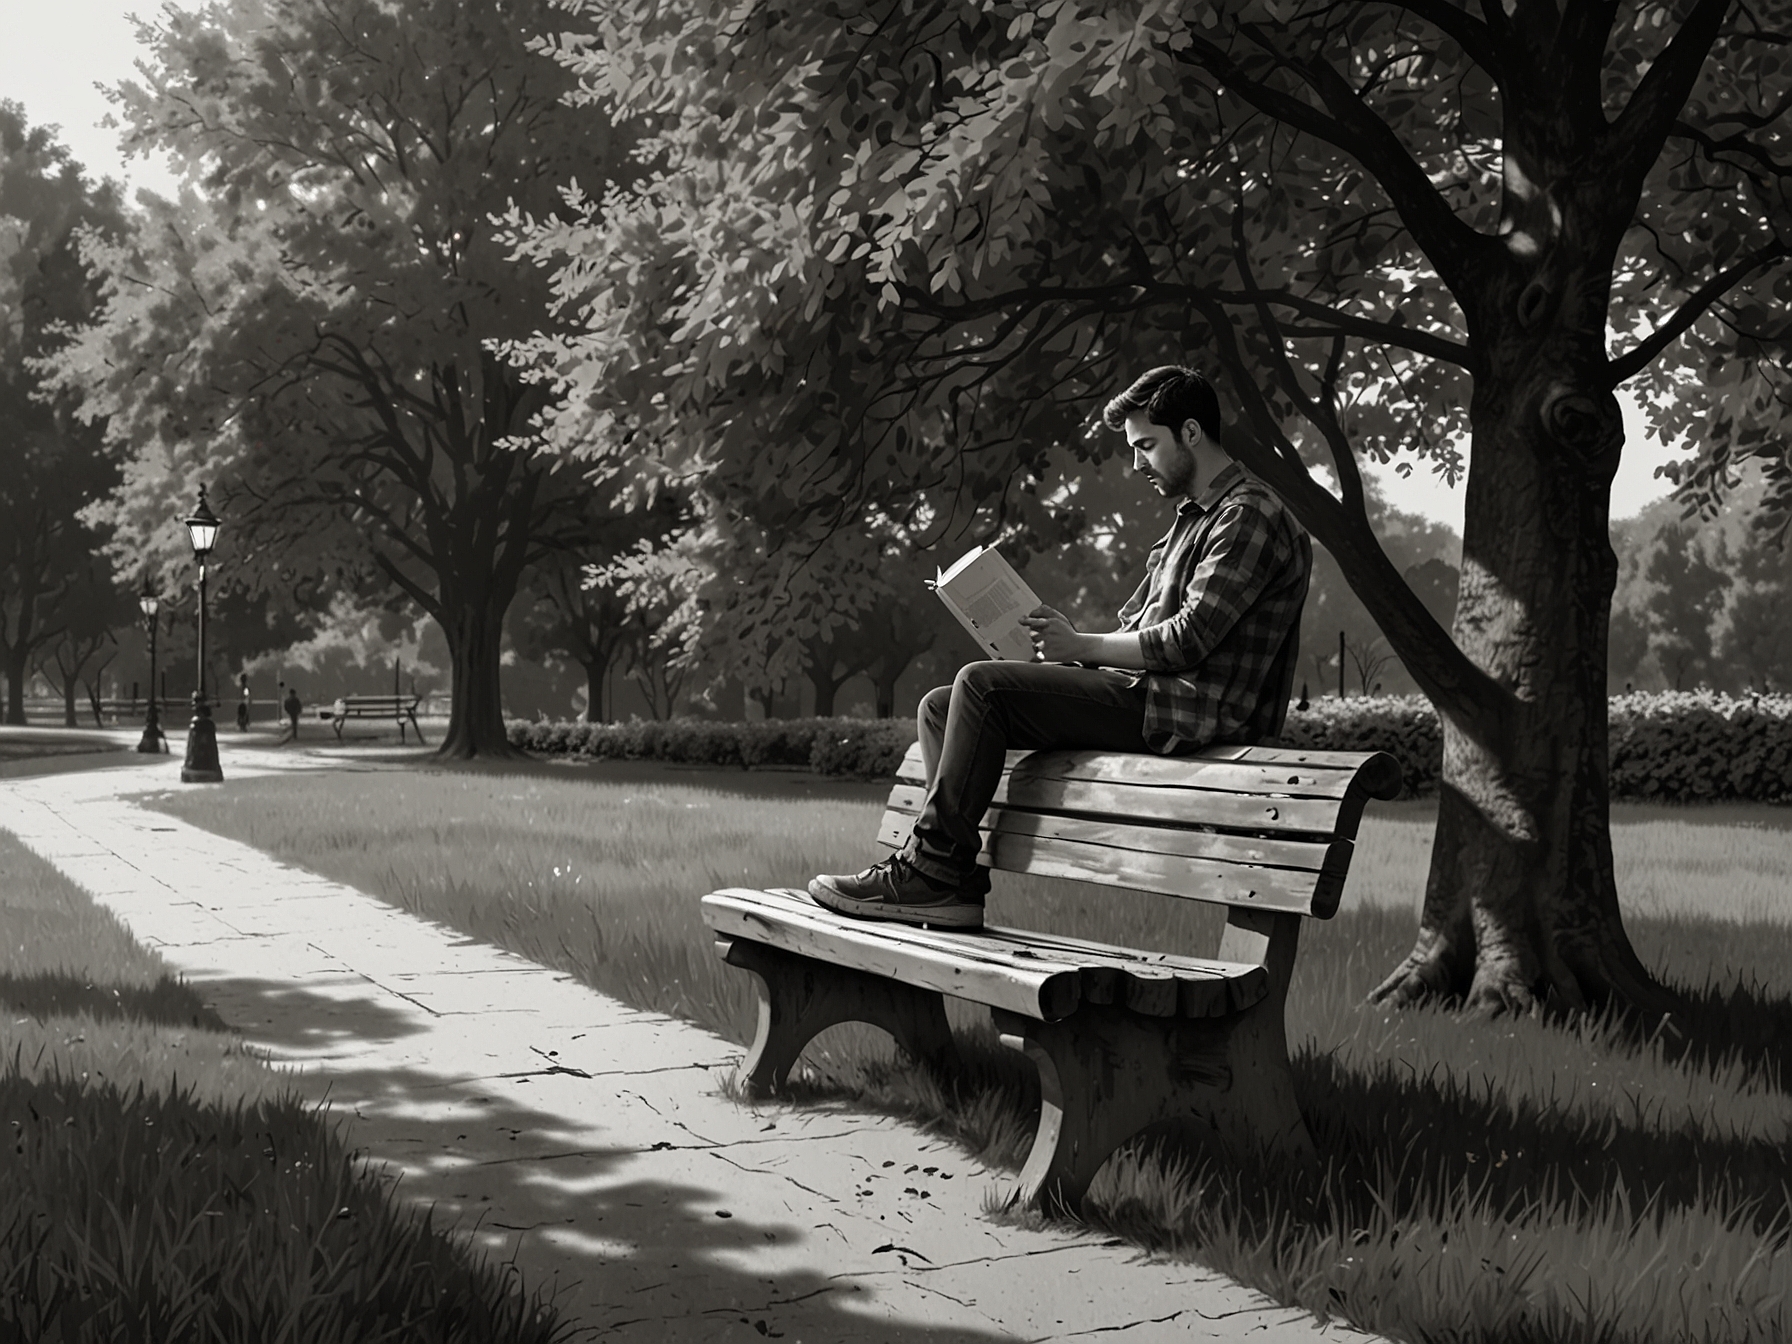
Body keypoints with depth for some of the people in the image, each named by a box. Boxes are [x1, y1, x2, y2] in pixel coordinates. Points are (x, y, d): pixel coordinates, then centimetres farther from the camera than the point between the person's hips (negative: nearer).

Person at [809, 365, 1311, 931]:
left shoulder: (1249, 515, -7)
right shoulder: (1194, 519, 25)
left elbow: (1187, 639, -17)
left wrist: (1080, 646, -8)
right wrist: (1067, 642, 1)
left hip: (1190, 712, -10)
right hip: (1146, 694, 10)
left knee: (982, 684, -21)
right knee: (940, 707, 1)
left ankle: (932, 874, -18)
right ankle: (955, 882, -10)